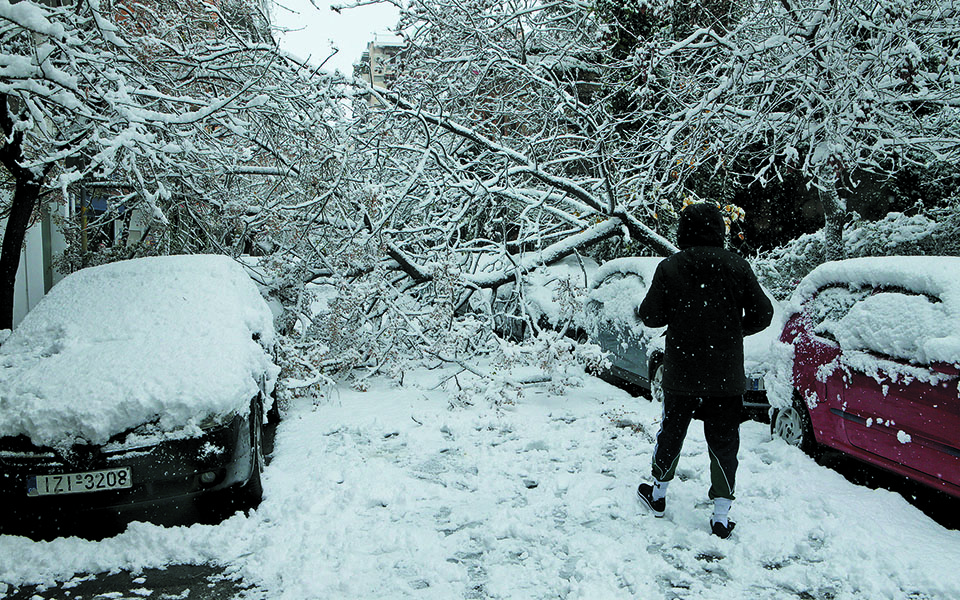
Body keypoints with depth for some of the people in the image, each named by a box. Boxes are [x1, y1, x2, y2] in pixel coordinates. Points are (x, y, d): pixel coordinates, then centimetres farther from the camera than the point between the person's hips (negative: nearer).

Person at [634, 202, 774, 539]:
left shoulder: (669, 268, -8)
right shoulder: (737, 267, -5)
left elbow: (652, 316, -8)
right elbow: (762, 315, -2)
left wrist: (638, 311, 14)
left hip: (680, 374, 0)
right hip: (727, 377, 0)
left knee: (671, 434, 18)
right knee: (724, 444, 8)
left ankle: (657, 495, 35)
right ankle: (721, 517, 11)